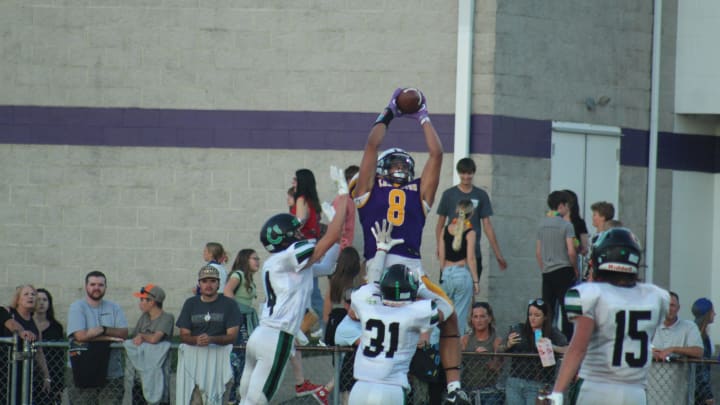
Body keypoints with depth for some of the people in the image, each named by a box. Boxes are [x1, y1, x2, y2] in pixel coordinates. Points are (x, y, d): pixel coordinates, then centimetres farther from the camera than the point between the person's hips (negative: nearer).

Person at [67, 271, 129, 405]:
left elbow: (124, 333, 0)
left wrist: (103, 330, -16)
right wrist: (109, 337, -10)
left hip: (112, 374, 3)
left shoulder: (114, 308, 12)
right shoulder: (77, 307, 0)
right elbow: (80, 335, -15)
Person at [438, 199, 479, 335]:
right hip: (463, 273, -4)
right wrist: (476, 281, -3)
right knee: (460, 313, -1)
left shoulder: (446, 230, 6)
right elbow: (470, 259, -8)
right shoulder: (470, 232, -5)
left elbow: (441, 257, 8)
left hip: (447, 273, 4)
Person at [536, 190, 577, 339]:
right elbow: (571, 252, -13)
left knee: (547, 310, 9)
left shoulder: (541, 224, 8)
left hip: (547, 272, 6)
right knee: (566, 308, -2)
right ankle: (567, 340, -4)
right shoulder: (566, 225, -10)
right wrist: (576, 270, 0)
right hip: (563, 270, -5)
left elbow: (538, 252, 12)